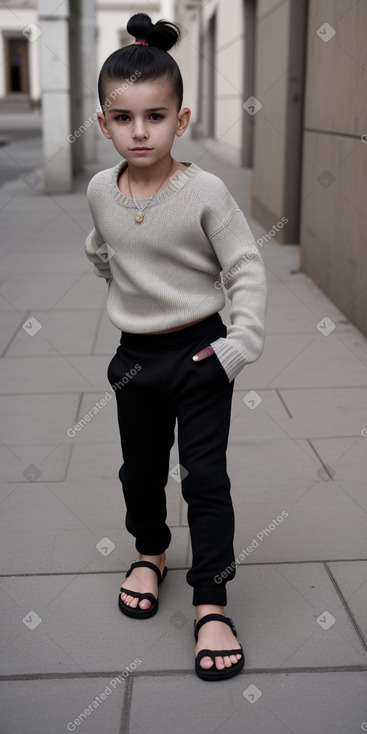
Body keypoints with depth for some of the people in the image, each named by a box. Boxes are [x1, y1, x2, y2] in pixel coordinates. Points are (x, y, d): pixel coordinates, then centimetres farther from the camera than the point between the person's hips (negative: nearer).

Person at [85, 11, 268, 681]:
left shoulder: (205, 192, -17)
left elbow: (247, 270, -14)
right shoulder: (100, 191, -3)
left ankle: (210, 602, 12)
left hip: (199, 353, -4)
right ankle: (150, 551, 44)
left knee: (205, 476, 0)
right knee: (141, 469, 18)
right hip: (135, 356, 4)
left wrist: (240, 345, -19)